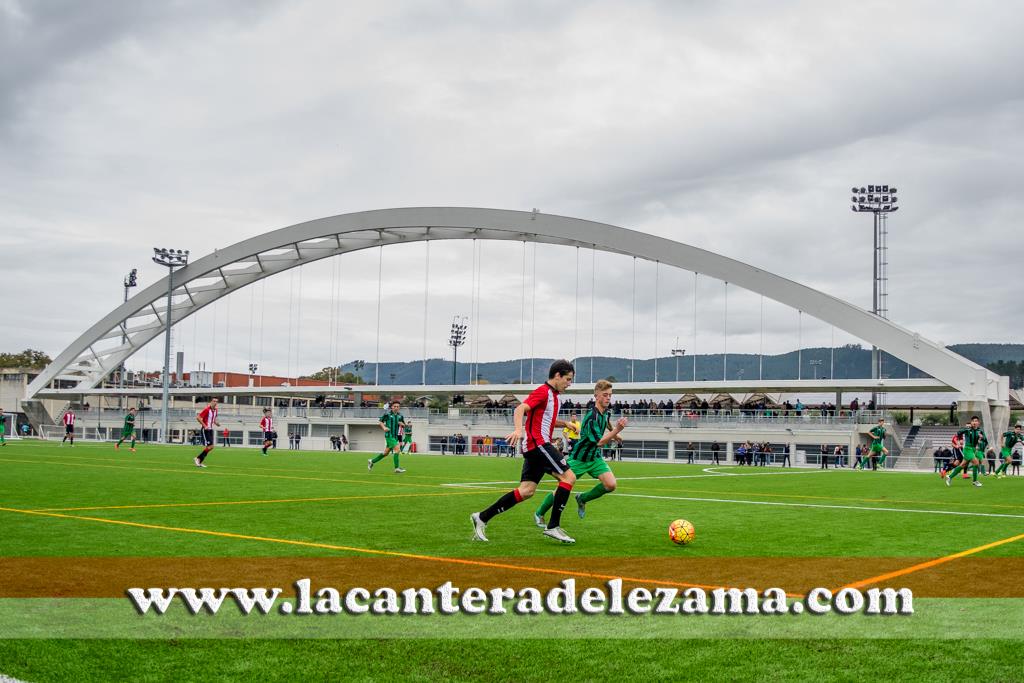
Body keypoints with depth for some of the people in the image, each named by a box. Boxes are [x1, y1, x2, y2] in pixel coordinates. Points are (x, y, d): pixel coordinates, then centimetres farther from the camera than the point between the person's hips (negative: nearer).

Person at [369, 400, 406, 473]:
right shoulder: (387, 414, -6)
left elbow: (404, 425, 18)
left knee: (386, 453, 13)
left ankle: (372, 461, 30)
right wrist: (384, 427, -14)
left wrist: (402, 424, -5)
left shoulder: (400, 416, 8)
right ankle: (396, 468, -16)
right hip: (389, 436, -6)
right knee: (397, 449, -20)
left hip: (395, 436, 7)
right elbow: (381, 422, 4)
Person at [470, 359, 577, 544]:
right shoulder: (543, 392, -8)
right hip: (538, 444, -10)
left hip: (535, 447, 10)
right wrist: (518, 429, -38)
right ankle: (553, 526, -12)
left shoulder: (552, 395, 21)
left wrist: (565, 423, 24)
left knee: (527, 490, 3)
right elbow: (520, 409, -21)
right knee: (568, 476, -12)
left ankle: (482, 518, 4)